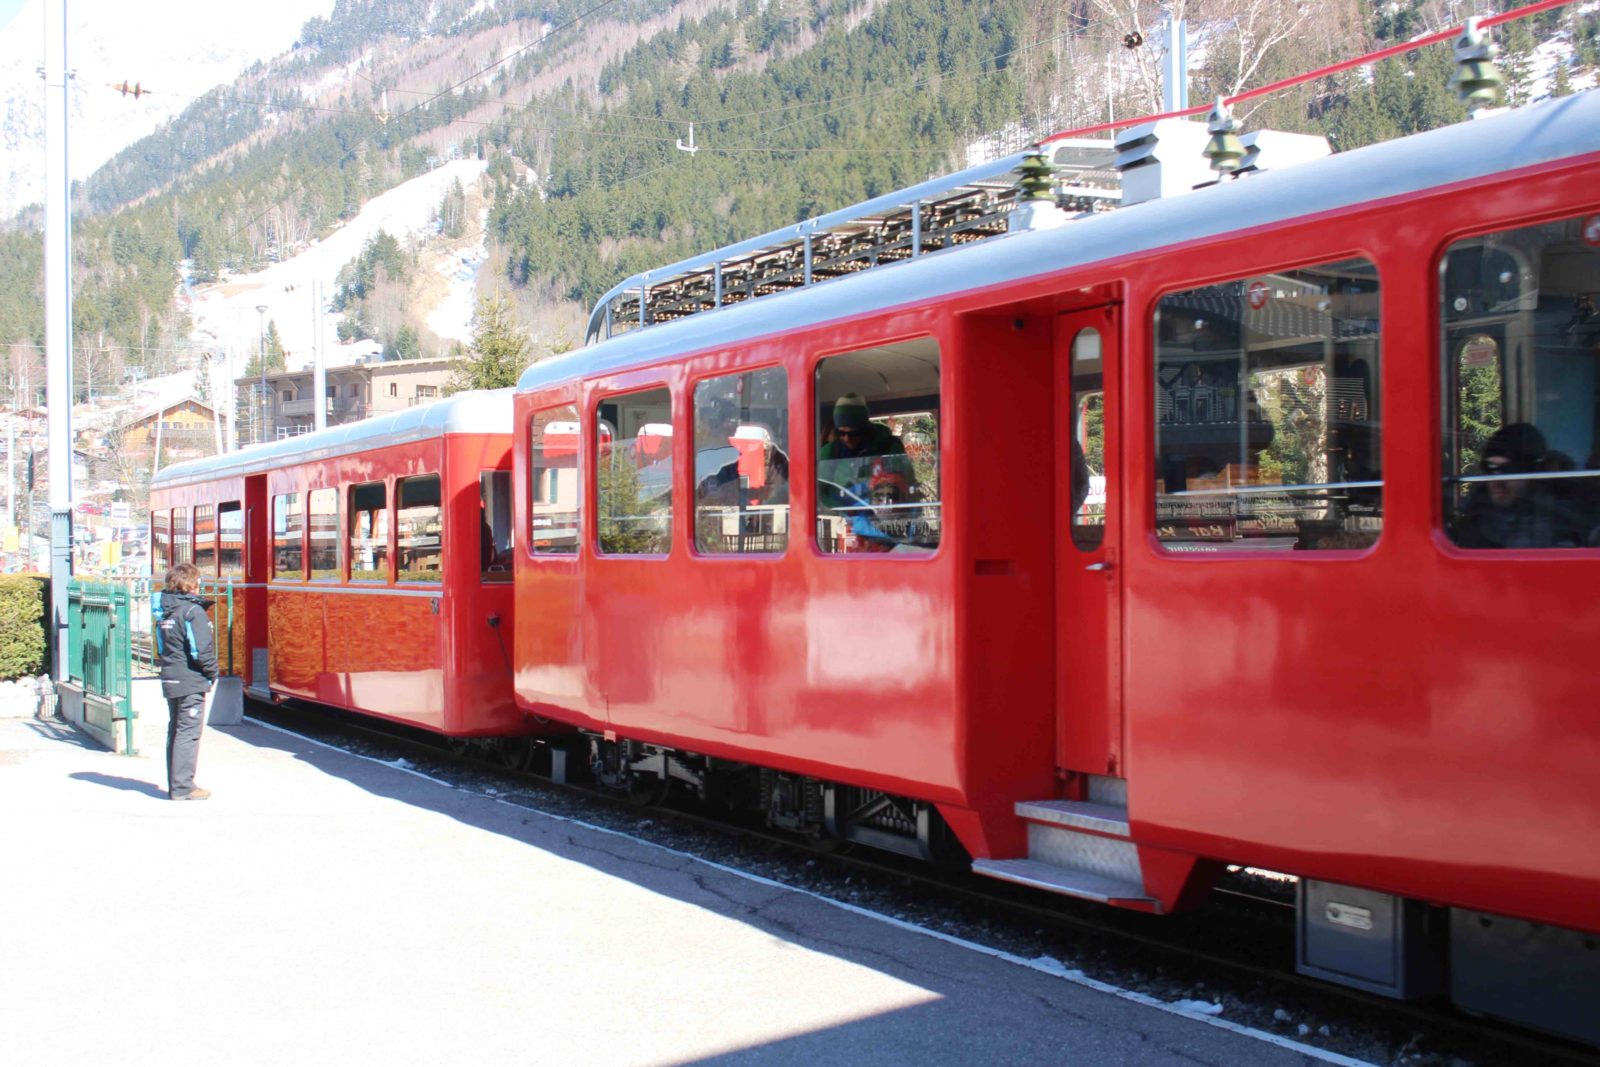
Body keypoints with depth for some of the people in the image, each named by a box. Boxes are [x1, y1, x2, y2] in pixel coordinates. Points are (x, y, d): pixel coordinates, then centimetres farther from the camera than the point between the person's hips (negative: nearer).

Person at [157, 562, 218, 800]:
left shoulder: (166, 612, 11)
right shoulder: (193, 611, -14)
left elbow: (162, 648, 16)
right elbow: (202, 650, -19)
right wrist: (212, 673, -5)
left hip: (170, 680, 8)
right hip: (191, 682, -8)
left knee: (175, 731, 14)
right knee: (188, 733, -4)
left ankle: (175, 784, 21)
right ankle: (183, 787, -3)